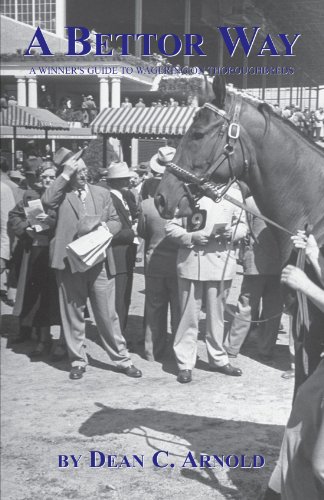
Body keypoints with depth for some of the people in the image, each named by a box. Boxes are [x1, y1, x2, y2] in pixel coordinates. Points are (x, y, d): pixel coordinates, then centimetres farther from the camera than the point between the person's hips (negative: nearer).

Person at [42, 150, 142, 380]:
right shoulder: (62, 194, 2)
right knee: (72, 314, 7)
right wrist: (65, 175, -17)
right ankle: (78, 361, 20)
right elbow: (47, 201, -20)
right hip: (69, 262, -1)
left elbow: (116, 221, 13)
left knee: (108, 313, 3)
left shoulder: (102, 193, 11)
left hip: (100, 261, 1)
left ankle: (122, 359, 13)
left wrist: (104, 228, -9)